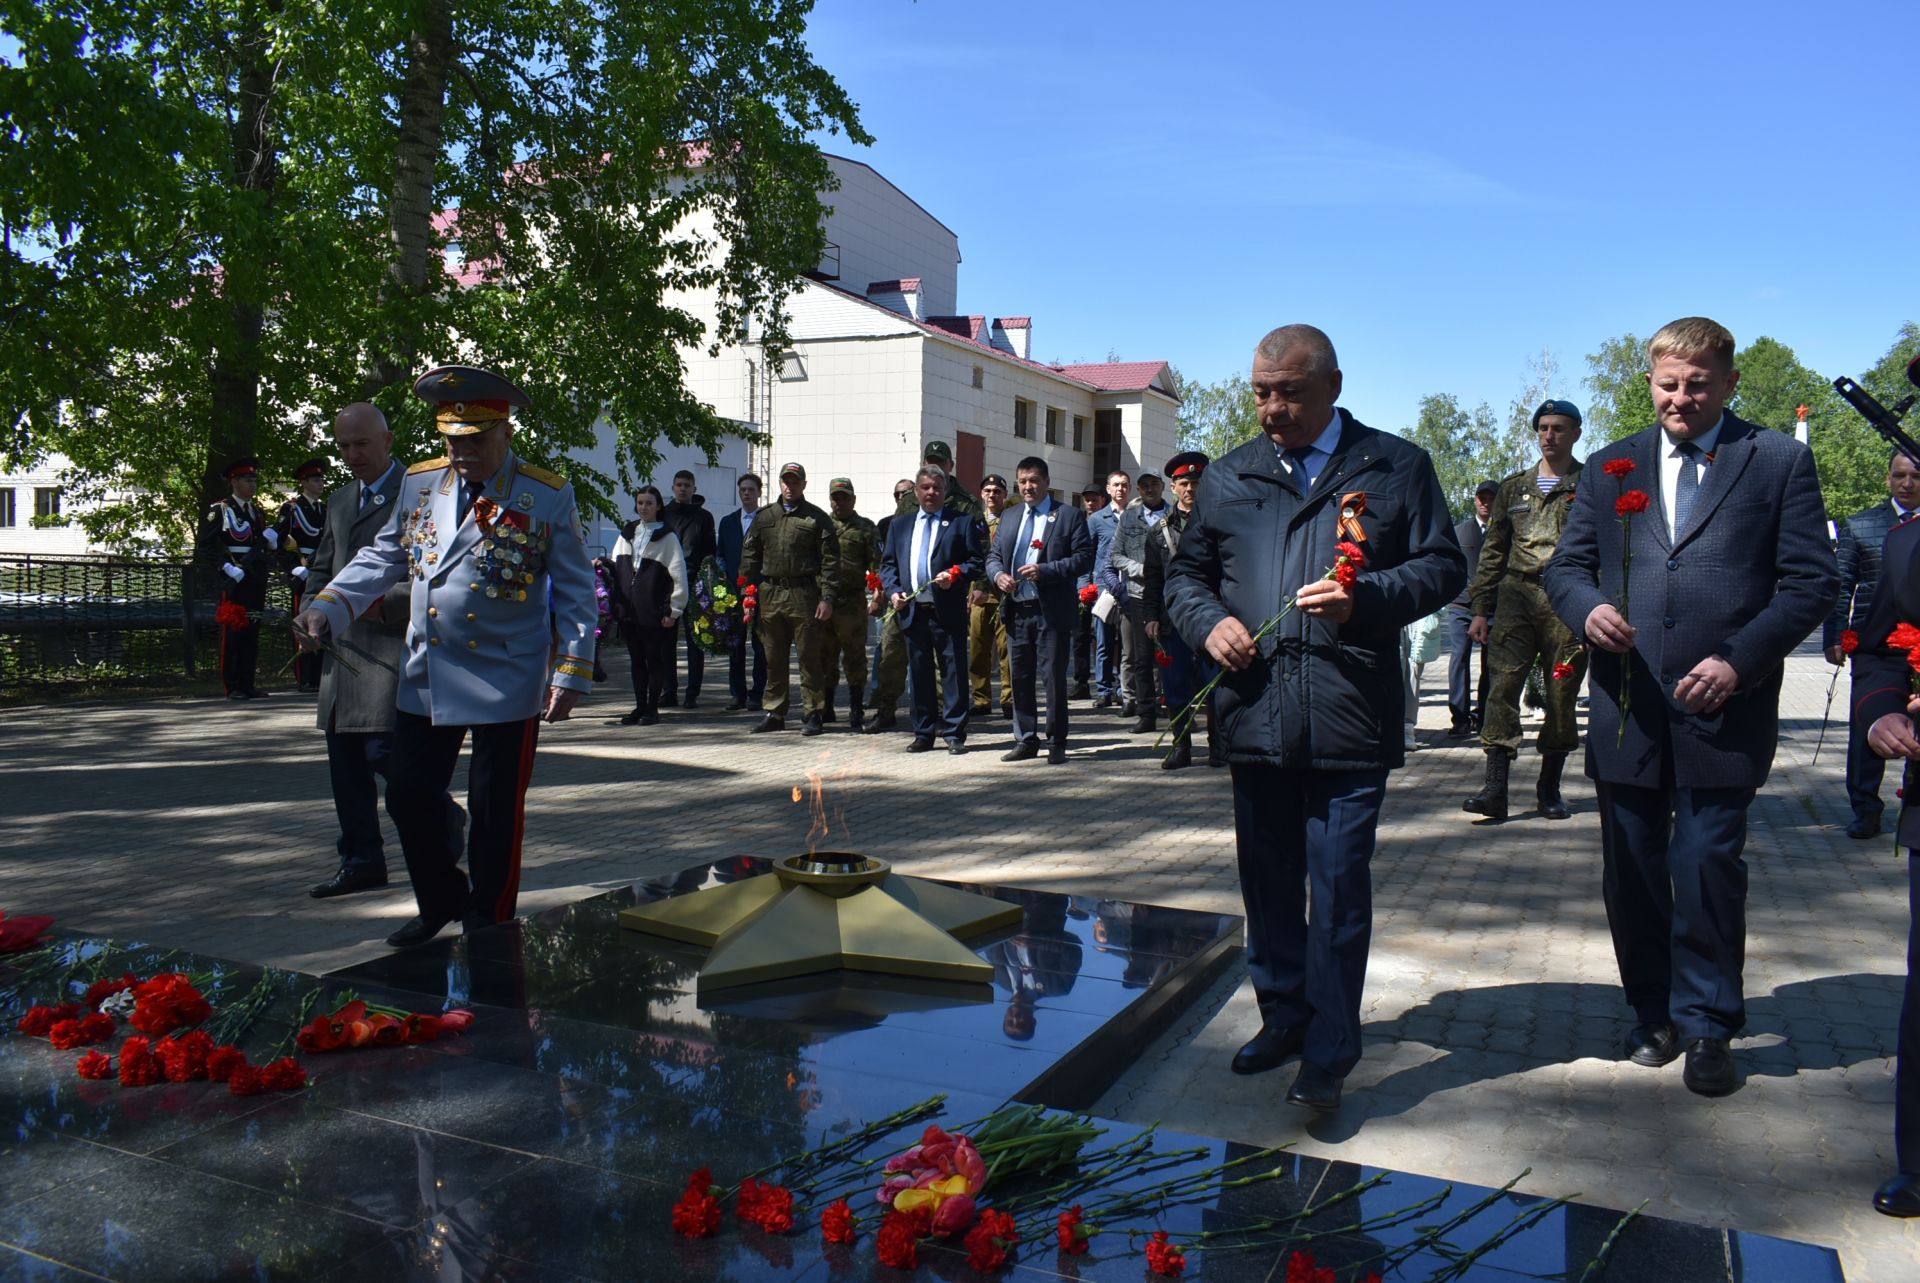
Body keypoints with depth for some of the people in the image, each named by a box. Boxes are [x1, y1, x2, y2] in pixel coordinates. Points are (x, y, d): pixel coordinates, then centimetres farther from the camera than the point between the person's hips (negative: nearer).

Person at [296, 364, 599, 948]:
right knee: (407, 797, 10)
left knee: (495, 812, 5)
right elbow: (384, 556, 14)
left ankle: (488, 927, 23)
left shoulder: (548, 497, -6)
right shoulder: (419, 483, 6)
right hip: (424, 678, 5)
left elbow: (575, 592, -4)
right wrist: (328, 606, -1)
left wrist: (572, 673, -11)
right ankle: (441, 901, 33)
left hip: (507, 684, -4)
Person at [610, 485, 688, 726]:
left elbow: (679, 576, -6)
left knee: (655, 659, 2)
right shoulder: (627, 534, 14)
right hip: (628, 611, 5)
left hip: (653, 612, -5)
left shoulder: (667, 537, -3)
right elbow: (616, 568, 21)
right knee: (636, 659, 11)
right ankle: (640, 707, 19)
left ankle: (652, 708, 10)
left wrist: (674, 611, -10)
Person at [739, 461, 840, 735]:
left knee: (811, 658, -1)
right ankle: (774, 713, 17)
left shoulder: (817, 518, 2)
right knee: (774, 659, 9)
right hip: (770, 595, 4)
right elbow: (749, 556, 14)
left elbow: (830, 560, -3)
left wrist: (827, 598, -11)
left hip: (804, 596, -4)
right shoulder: (764, 517, 14)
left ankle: (814, 714, 6)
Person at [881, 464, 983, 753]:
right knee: (918, 673, 8)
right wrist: (893, 591, -1)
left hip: (948, 611, -4)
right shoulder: (899, 525, 18)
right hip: (912, 610, 4)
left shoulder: (963, 521, 5)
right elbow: (888, 564, 16)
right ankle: (923, 734, 16)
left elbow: (976, 563, 1)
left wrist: (955, 574, -17)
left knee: (954, 672, -2)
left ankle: (954, 734, 4)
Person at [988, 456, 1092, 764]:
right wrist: (998, 574, -7)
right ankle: (1026, 740, 19)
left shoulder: (1070, 515, 0)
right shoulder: (1009, 518, 16)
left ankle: (1056, 742, 8)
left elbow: (1084, 557, -8)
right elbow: (993, 556, 17)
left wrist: (1044, 571, -19)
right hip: (1016, 611, 5)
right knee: (1020, 678, 10)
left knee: (1054, 678, -1)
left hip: (1052, 611, -5)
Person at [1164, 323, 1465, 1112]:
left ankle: (1328, 1054, 13)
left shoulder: (1396, 467, 5)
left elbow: (1443, 566, 2)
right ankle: (1282, 1017, 32)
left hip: (1350, 720, -3)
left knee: (1339, 889, 1)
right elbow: (1186, 573, 18)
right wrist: (1208, 623, -3)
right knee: (1267, 882, 14)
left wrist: (1365, 598, -15)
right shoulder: (1228, 478, 14)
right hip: (1254, 715, 4)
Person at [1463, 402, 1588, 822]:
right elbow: (1493, 551, 17)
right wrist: (1481, 609, 11)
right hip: (1516, 596, 2)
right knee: (1503, 686, -8)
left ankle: (1549, 788, 15)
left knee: (1562, 695, 3)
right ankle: (1495, 787, -11)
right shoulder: (1514, 487, 16)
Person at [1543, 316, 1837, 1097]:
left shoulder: (1780, 462, 3)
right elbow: (1566, 566, 11)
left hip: (1722, 711, -3)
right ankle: (1654, 1015, 27)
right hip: (1626, 710, 3)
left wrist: (1740, 660, -14)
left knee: (1708, 872, -1)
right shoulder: (1610, 467, 12)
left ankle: (1706, 1029, 16)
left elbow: (1811, 582, -2)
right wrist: (1587, 610, -12)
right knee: (1631, 874, 10)